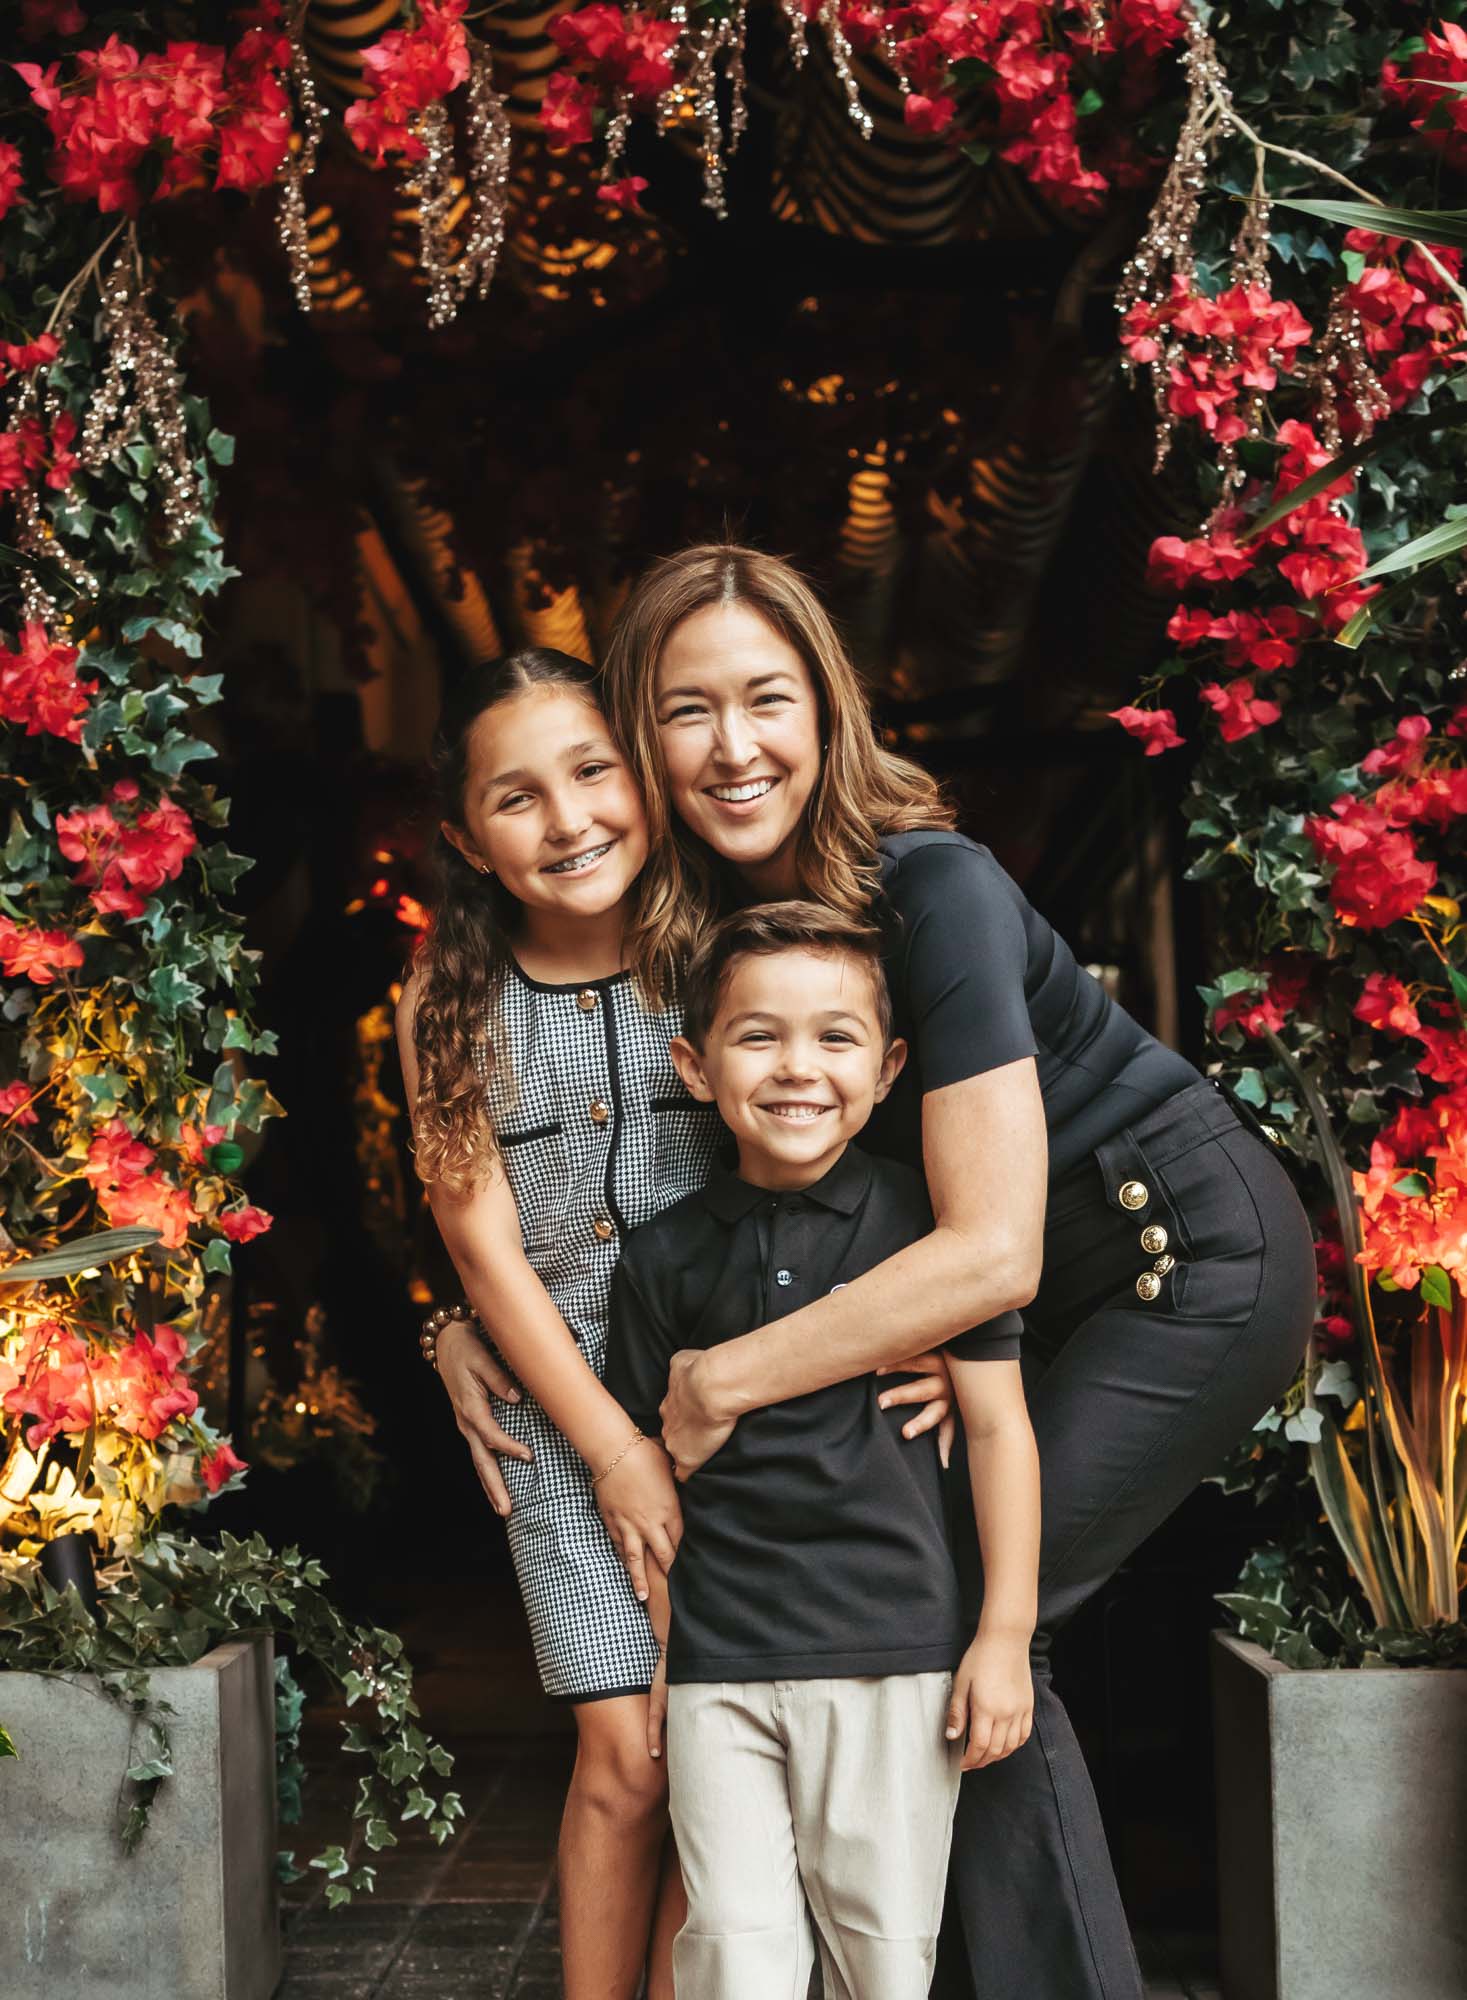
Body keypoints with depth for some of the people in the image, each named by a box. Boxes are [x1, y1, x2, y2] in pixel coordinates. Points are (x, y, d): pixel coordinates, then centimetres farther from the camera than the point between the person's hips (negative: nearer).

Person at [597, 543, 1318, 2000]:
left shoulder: (930, 888, -28)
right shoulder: (694, 924, -5)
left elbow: (990, 1253, -31)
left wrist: (724, 1380, -27)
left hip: (1198, 1260, -7)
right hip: (1075, 1289, 8)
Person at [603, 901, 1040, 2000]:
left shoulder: (928, 1220, -2)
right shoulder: (665, 1257, 2)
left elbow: (998, 1424, 1)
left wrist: (1007, 1633, 0)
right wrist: (648, 1659, 10)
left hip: (892, 1654, -1)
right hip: (717, 1663, 1)